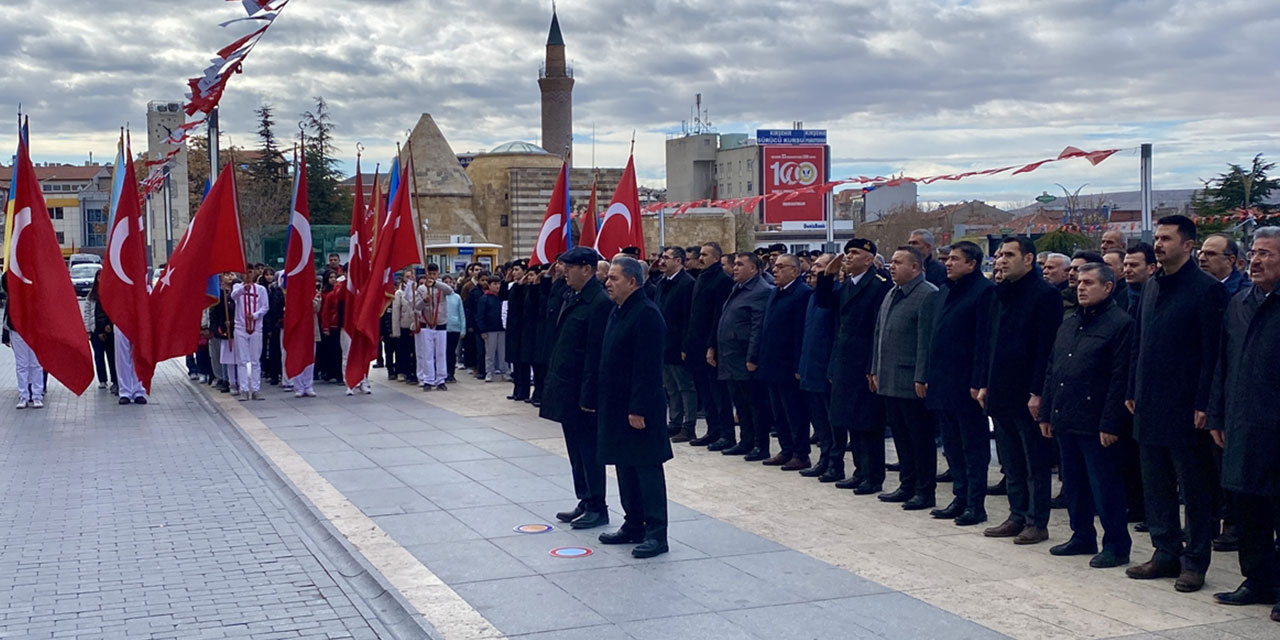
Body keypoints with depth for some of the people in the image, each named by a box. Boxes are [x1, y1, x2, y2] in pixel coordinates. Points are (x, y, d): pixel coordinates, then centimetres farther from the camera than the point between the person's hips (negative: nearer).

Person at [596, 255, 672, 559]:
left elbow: (647, 367, -22)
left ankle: (656, 534, 2)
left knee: (647, 468, -3)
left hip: (639, 408, -10)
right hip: (616, 406, 10)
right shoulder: (618, 311, 13)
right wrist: (604, 402, 16)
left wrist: (638, 409, -23)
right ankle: (633, 525, 25)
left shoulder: (646, 314, -18)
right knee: (625, 466, 15)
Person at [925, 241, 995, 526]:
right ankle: (960, 498, 23)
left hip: (966, 385, -9)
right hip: (943, 385, 9)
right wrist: (929, 376, 13)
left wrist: (977, 382, -19)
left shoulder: (984, 291, -11)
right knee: (953, 447, 14)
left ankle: (975, 505, 6)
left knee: (974, 448, 1)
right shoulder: (945, 291, 15)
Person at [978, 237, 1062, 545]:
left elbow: (1047, 347, -15)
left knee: (1035, 464, 2)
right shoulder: (1001, 294, 13)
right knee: (1011, 463, 13)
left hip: (1028, 395, -8)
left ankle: (1037, 522, 8)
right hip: (1001, 393, 8)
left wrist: (1038, 392, -18)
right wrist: (984, 384, 12)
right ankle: (1018, 516, 21)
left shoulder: (1045, 294, -11)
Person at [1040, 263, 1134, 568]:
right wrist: (1046, 413, 13)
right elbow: (1051, 371, 18)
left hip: (1095, 424, -8)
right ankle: (1082, 537, 27)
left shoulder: (1120, 324, -9)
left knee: (1104, 487, -1)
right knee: (1073, 483, 15)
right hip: (1065, 420, 8)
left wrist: (1110, 424, -18)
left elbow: (1120, 378, -14)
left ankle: (1116, 546, 8)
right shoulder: (1068, 325, 15)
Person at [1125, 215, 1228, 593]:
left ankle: (1194, 562, 11)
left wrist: (1203, 405, -16)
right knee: (1156, 485, 13)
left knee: (1195, 487, 3)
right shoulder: (1152, 287, 12)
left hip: (1185, 408, -7)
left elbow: (1212, 352, -13)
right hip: (1150, 406, 7)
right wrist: (1133, 390, 12)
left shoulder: (1207, 289, -10)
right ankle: (1166, 554, 23)